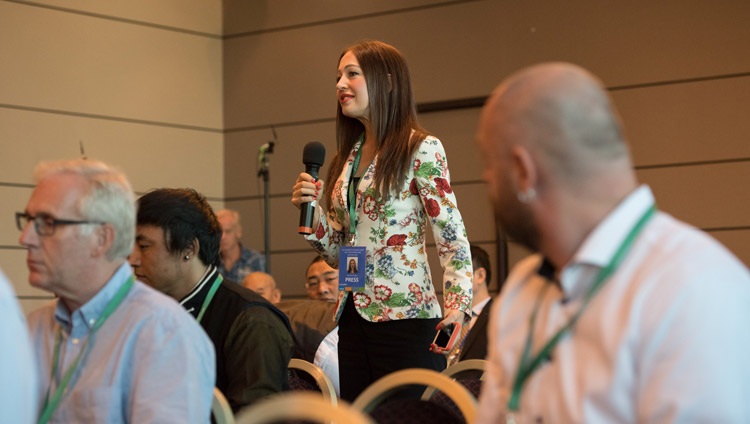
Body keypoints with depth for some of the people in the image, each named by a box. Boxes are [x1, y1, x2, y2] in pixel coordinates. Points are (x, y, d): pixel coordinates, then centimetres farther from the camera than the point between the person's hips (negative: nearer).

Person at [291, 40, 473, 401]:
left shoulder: (421, 149, -5)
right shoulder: (347, 159, 15)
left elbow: (453, 239, -10)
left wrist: (458, 305, -23)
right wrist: (311, 210, 0)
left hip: (405, 317, -7)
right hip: (355, 317, 7)